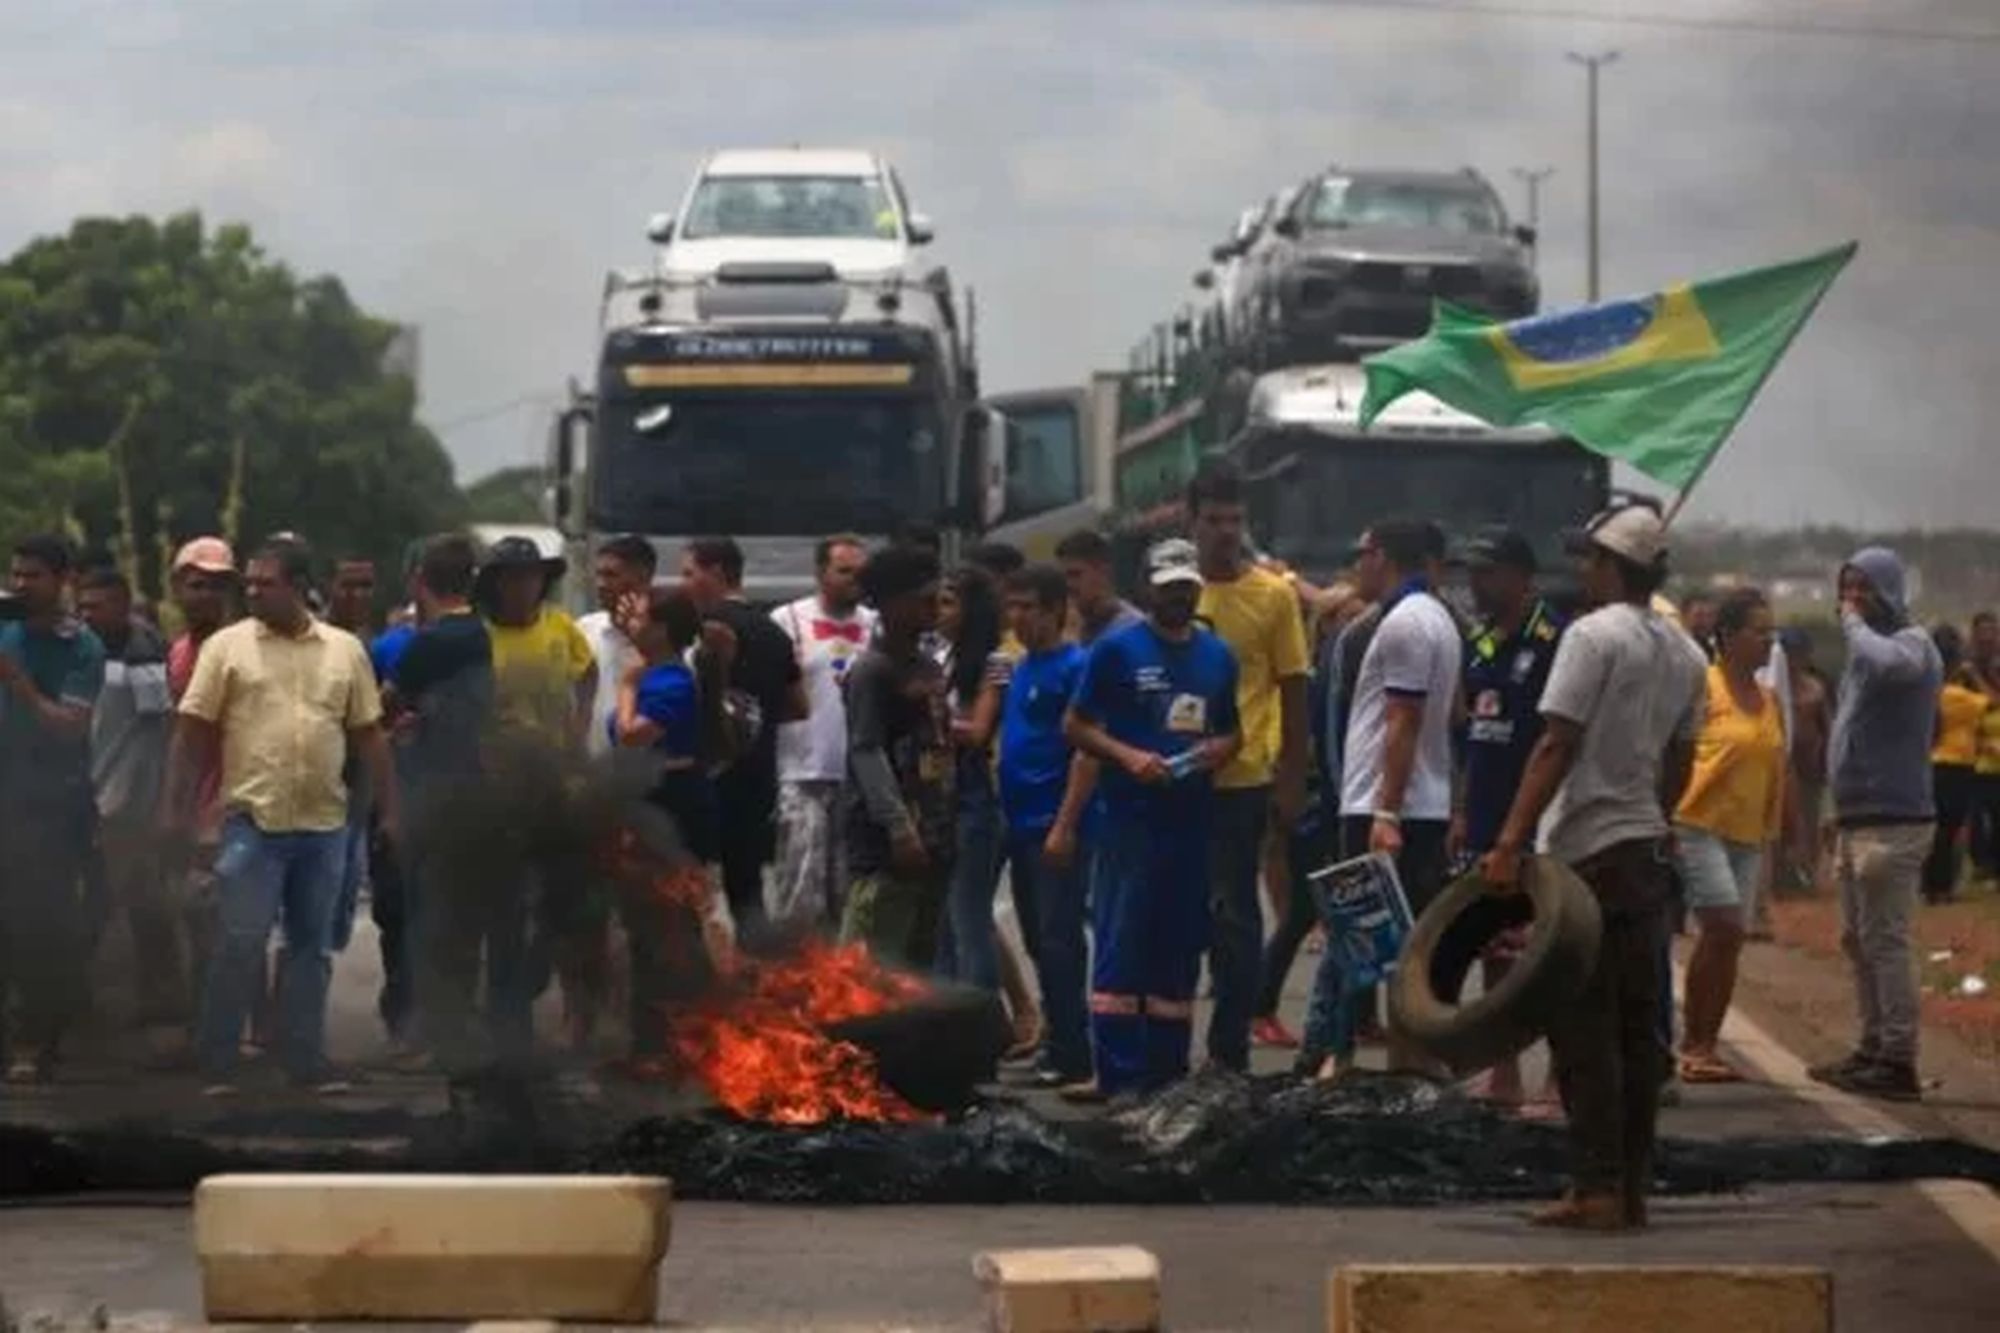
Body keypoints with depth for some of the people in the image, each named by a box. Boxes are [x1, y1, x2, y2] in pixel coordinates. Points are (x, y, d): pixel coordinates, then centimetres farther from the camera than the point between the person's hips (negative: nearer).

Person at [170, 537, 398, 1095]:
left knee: (312, 945, 9)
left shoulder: (346, 651, 7)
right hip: (254, 821, -3)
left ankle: (306, 1060, 16)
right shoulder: (228, 647, 1)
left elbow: (369, 737, 11)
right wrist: (175, 810, -5)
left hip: (325, 824, 3)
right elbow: (192, 733, 0)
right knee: (241, 942, -5)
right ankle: (215, 1064, 2)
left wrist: (390, 811, 7)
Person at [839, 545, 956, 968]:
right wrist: (899, 828, -24)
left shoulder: (930, 667, 17)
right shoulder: (871, 671, -8)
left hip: (933, 837, 9)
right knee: (870, 962, -13)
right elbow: (867, 753, -15)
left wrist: (946, 828, 15)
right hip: (885, 842, -9)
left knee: (921, 957, 12)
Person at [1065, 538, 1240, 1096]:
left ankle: (1167, 1070, 15)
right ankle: (1117, 1073, -8)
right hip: (1133, 816, -5)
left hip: (1193, 817, 5)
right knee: (1122, 945, -8)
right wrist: (1128, 757, -15)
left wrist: (1221, 749, -1)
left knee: (1180, 949, 8)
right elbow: (1076, 725, -1)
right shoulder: (1117, 649, -1)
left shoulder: (1217, 655, 14)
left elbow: (1233, 729, 23)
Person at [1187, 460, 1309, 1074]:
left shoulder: (1274, 595, -2)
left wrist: (1292, 779, -1)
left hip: (1243, 779, -3)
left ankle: (1230, 1052, 7)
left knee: (1234, 915, 1)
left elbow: (1293, 692, 1)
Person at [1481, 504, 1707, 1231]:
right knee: (1638, 1026, 10)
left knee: (1583, 1026, -4)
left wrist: (1510, 844, -19)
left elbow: (1556, 747, -17)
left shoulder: (1593, 637, -12)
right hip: (1648, 855, 7)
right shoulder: (1684, 654, 12)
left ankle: (1597, 1189, -6)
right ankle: (1633, 1186, 12)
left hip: (1589, 852, -7)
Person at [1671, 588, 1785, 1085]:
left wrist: (1769, 833, 17)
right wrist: (1667, 823, -14)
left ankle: (1703, 1045, 12)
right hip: (1700, 825, -7)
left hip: (1747, 836, 7)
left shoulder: (1768, 698, 13)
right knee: (1722, 928, -15)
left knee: (1730, 939, 5)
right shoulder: (1702, 687, -8)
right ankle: (1694, 1042, -7)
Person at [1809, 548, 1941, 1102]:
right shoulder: (1869, 645, 19)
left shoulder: (1912, 643, -10)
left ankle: (1898, 1061, -10)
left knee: (1884, 941, -11)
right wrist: (1840, 811, 23)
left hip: (1892, 822, -10)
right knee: (1858, 939, 14)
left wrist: (1854, 622, -18)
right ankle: (1873, 1050, 22)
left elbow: (1885, 663, -36)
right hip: (1858, 820, 10)